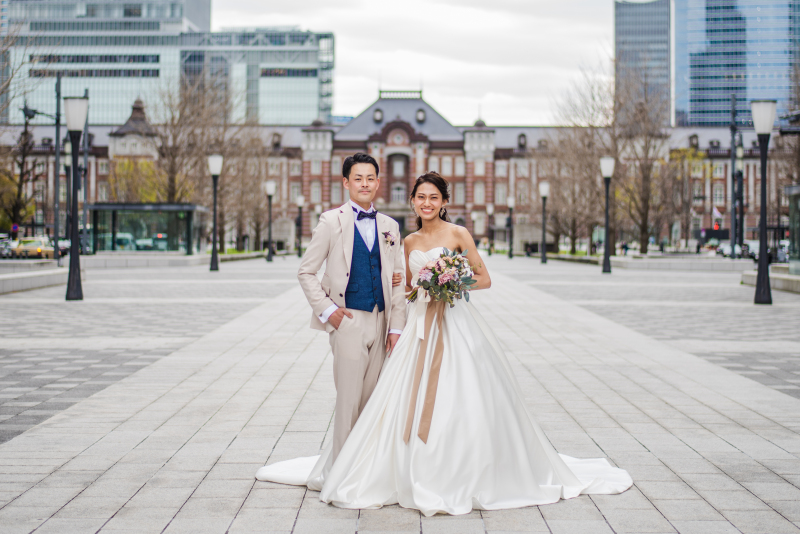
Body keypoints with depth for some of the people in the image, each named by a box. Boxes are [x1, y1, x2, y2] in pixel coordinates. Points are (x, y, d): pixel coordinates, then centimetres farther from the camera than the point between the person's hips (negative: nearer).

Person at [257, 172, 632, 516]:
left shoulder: (458, 234, -1)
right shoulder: (410, 242, 13)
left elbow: (484, 279, -1)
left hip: (455, 324, -5)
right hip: (420, 325, 5)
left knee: (461, 401, -6)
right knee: (411, 399, 0)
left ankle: (466, 476, 5)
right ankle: (416, 475, 11)